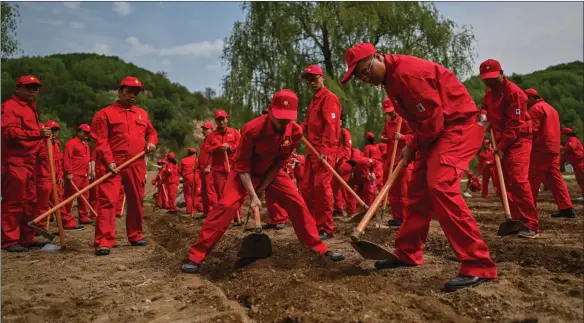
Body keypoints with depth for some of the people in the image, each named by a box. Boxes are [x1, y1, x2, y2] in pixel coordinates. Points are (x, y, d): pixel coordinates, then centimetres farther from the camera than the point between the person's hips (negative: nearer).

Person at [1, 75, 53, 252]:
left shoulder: (31, 107, 22)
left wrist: (43, 133, 12)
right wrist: (38, 134, -29)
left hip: (29, 161, 10)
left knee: (29, 201, 12)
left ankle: (27, 237, 20)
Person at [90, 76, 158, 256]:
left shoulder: (143, 114, 17)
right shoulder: (105, 113, 1)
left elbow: (151, 132, 27)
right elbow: (100, 140, -7)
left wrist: (152, 142, 3)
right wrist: (109, 161, -18)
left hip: (137, 166, 5)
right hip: (113, 165, -5)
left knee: (136, 201, 12)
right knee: (108, 201, -12)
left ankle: (135, 236, 26)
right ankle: (104, 242, -9)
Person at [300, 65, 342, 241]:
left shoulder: (329, 97, -5)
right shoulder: (314, 100, 24)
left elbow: (331, 126, -15)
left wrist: (324, 150, -22)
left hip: (325, 150, -9)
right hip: (312, 150, 9)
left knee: (321, 186, -11)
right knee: (307, 188, 9)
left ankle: (326, 228, -2)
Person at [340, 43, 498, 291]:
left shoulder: (406, 72, -22)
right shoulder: (391, 78, 11)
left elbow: (433, 118, -22)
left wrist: (413, 146, -8)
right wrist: (413, 146, 3)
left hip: (460, 126, -10)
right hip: (437, 131, 10)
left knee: (440, 185, -25)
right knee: (418, 189, 11)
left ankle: (479, 266, -19)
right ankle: (407, 254, 23)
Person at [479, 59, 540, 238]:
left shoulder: (514, 92, -16)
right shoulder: (489, 92, 10)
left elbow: (514, 125, -19)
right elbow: (485, 106, 26)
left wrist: (502, 147, -22)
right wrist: (484, 114, 1)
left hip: (518, 140, -8)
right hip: (502, 141, 8)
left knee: (518, 180, -18)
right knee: (504, 182, 6)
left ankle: (531, 225, -16)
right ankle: (516, 221, 14)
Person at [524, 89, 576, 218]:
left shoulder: (536, 108, -6)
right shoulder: (551, 108, 24)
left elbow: (532, 130, -15)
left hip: (540, 149, -9)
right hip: (554, 149, 9)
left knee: (532, 180, -4)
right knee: (555, 178, 8)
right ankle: (567, 208, 3)